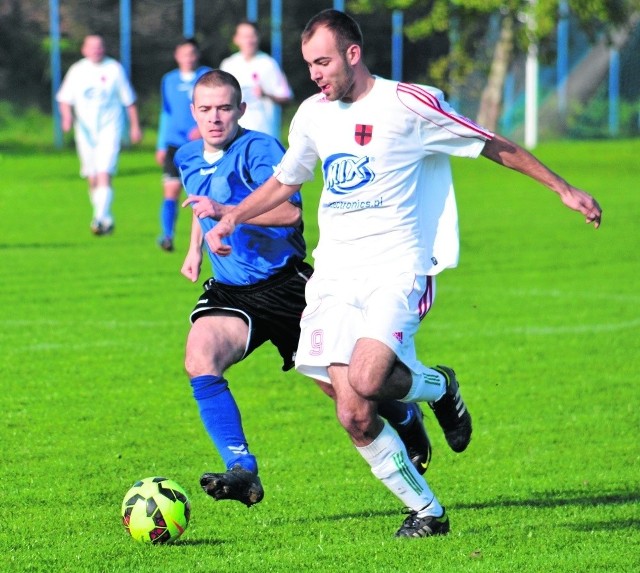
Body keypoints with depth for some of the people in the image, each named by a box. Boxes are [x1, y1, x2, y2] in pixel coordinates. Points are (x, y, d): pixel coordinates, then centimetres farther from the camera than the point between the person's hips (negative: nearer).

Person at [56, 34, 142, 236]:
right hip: (85, 131, 3)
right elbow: (64, 98, 10)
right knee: (92, 180, 7)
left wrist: (135, 126, 7)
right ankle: (106, 219, 21)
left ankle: (100, 218, -24)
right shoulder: (77, 71, 6)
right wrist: (67, 116, -9)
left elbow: (129, 100, 7)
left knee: (104, 175, -18)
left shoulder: (114, 69, 0)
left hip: (109, 128, -3)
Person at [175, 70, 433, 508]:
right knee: (199, 359, -25)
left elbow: (290, 211, -32)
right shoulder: (188, 159, 7)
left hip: (286, 286, -5)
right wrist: (195, 246, 27)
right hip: (229, 291, 5)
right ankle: (242, 471, -27)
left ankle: (407, 419, 37)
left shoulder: (259, 150, -16)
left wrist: (226, 211, -39)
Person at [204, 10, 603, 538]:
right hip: (335, 273, 5)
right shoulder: (312, 115, 11)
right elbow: (284, 182, 29)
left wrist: (563, 189, 1)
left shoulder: (408, 104, -7)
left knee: (365, 381, -28)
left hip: (396, 270, -5)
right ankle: (427, 512, 9)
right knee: (355, 417, -7)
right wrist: (231, 218, 17)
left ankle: (438, 387, 5)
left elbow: (496, 147, 1)